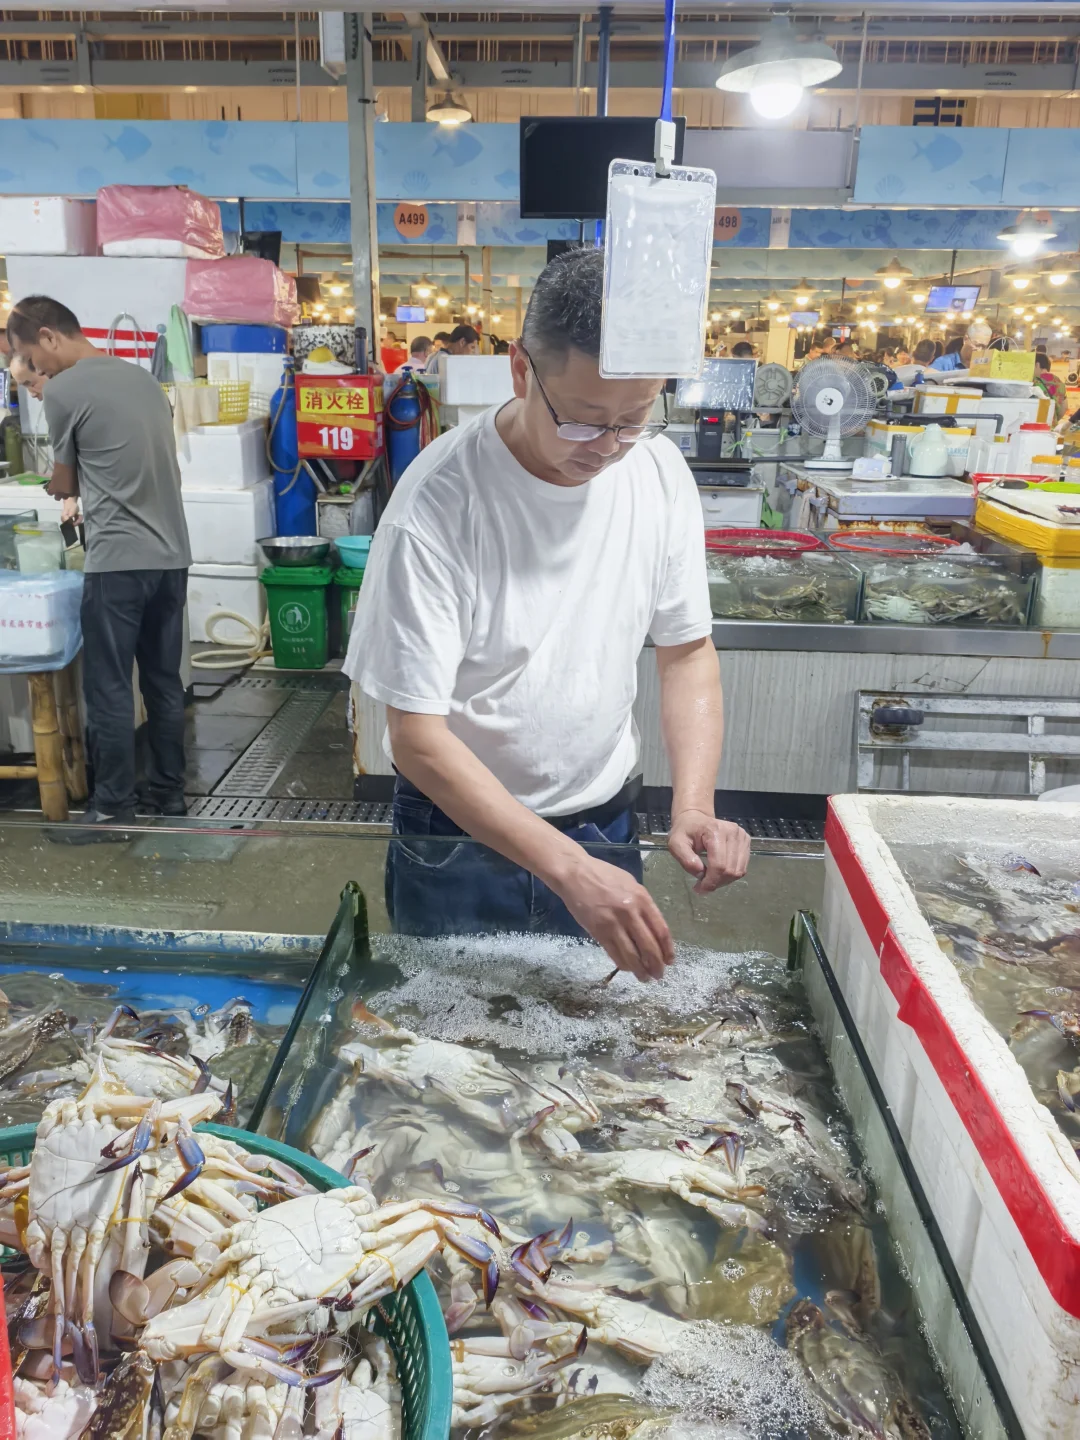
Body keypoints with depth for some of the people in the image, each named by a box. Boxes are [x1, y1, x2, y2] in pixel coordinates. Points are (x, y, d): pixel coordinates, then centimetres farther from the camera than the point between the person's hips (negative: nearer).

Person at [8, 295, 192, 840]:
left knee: (108, 690, 1)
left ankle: (112, 810, 9)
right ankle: (168, 791, 22)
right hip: (171, 556, 7)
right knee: (164, 682, 13)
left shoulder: (63, 391, -7)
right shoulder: (142, 377, 14)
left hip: (118, 563, -7)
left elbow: (63, 483, 6)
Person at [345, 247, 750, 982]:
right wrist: (568, 868, -31)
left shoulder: (660, 471, -10)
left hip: (606, 827, 4)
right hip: (460, 842, -3)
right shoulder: (439, 502, -25)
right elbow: (417, 736, -23)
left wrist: (694, 805, -16)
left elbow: (687, 651, 0)